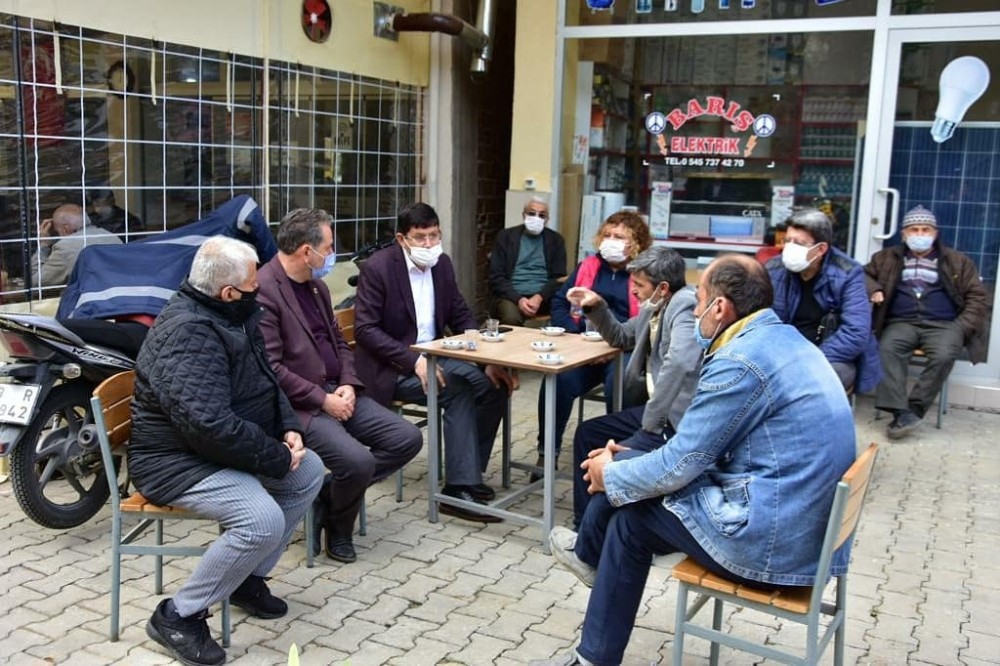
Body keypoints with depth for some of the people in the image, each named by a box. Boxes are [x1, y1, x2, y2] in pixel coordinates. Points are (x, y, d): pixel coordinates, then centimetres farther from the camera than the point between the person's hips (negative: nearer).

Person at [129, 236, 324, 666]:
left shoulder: (229, 315, 6)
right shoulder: (188, 331, -27)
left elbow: (265, 381, 16)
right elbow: (210, 425, -34)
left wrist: (289, 429, -2)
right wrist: (278, 458, -22)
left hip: (223, 448, 10)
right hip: (178, 460, -10)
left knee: (309, 471, 8)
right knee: (263, 520, -28)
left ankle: (248, 578, 17)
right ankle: (177, 616, -8)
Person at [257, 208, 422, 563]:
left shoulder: (316, 285, 14)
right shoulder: (263, 291, -15)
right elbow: (271, 368, -21)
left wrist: (348, 384, 0)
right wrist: (323, 400, -18)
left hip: (337, 392, 9)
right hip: (299, 406, -9)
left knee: (408, 438, -2)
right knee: (357, 460, -28)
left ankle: (331, 494, 12)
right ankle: (338, 528, 5)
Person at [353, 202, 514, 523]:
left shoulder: (442, 263, 5)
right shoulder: (377, 268, -14)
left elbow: (460, 316, 10)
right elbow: (365, 330, -17)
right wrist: (414, 361, -27)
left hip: (434, 357, 7)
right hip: (393, 367, -7)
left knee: (494, 385, -11)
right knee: (458, 390, -27)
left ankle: (468, 473, 0)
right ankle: (459, 488, -21)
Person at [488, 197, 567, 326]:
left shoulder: (555, 240, 14)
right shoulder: (505, 236, 10)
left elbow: (559, 277, 7)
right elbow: (496, 277, 3)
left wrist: (539, 298, -13)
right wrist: (518, 299, -14)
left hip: (544, 298, 1)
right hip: (512, 296, -1)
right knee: (511, 319, -35)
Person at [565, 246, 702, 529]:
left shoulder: (685, 305, -18)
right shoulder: (654, 307, 10)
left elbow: (680, 362, -34)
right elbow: (621, 337, 28)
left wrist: (652, 422, -28)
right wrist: (597, 307, 11)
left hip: (680, 417, -10)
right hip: (653, 407, 10)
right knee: (587, 433, 13)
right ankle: (584, 525, 20)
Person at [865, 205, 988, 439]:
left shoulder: (958, 261, 16)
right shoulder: (888, 258, 19)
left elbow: (977, 296, 13)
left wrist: (963, 328, -1)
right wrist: (873, 289, -2)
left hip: (943, 324, 0)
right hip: (902, 322, 1)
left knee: (943, 356, -35)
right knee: (887, 349, -34)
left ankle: (914, 409, -30)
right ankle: (902, 412, -42)